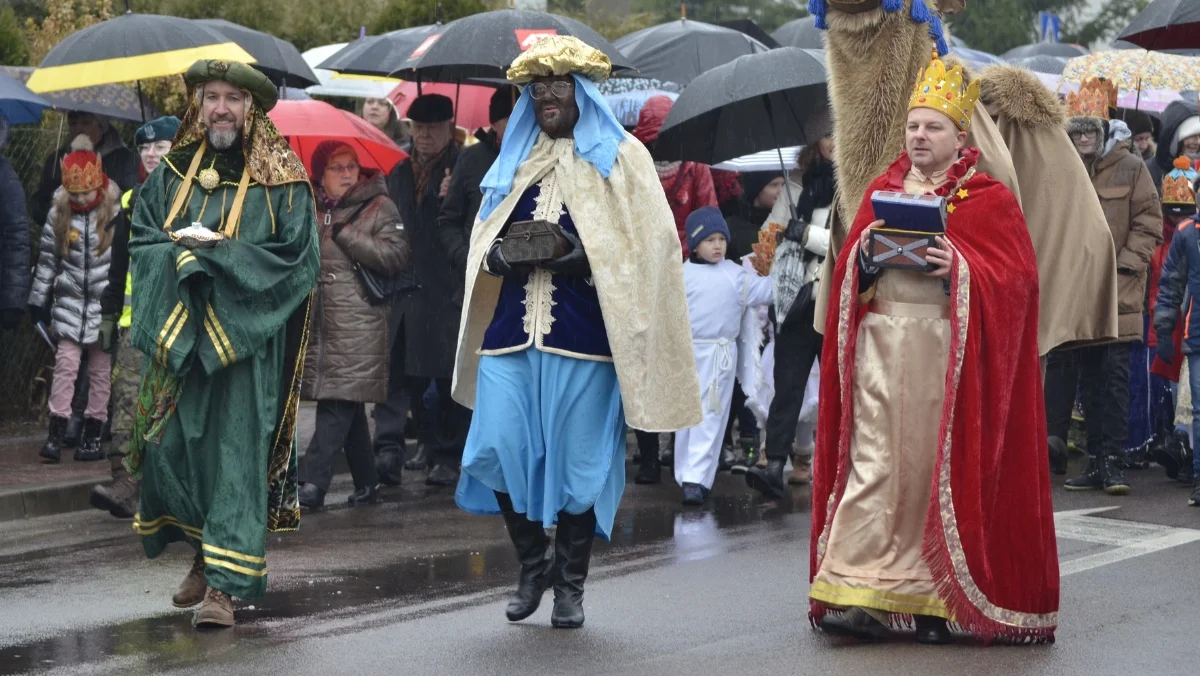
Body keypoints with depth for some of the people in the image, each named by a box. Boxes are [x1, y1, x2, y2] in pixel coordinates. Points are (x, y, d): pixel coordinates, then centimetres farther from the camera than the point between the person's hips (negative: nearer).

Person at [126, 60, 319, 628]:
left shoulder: (280, 177, -2)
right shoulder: (176, 169, 11)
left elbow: (298, 258, -9)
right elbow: (142, 239, 11)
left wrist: (216, 251, -14)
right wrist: (181, 250, -10)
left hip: (245, 340, -4)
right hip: (177, 334, 4)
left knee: (235, 451, -7)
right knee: (169, 446, 4)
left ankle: (225, 582, -7)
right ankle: (205, 552, 25)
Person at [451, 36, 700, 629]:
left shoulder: (620, 156, 5)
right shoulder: (516, 159, 19)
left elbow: (650, 240, -3)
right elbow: (485, 237, 23)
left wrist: (584, 257, -17)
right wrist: (497, 255, 0)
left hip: (583, 330, -4)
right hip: (511, 329, 4)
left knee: (578, 458, -1)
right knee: (496, 450, -6)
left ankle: (569, 583, 14)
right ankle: (532, 563, 15)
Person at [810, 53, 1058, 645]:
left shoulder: (989, 199, 4)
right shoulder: (883, 190, 16)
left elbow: (1016, 277, -3)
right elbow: (848, 268, 15)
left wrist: (959, 267, -17)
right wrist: (865, 255, -7)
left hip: (946, 348, -3)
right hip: (880, 343, 3)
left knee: (938, 467, -2)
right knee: (872, 464, -5)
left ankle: (933, 601, 7)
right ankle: (863, 599, -8)